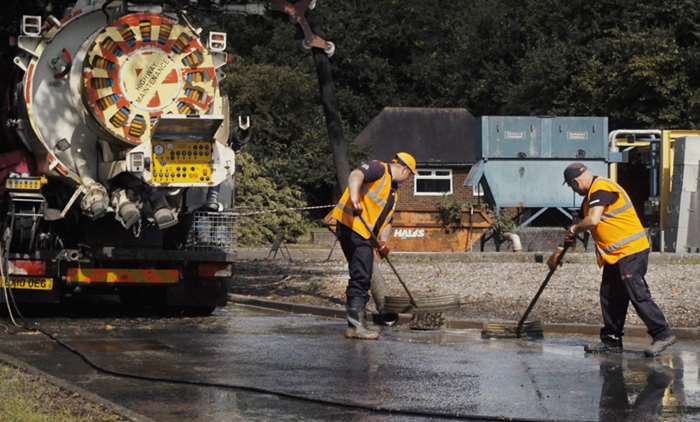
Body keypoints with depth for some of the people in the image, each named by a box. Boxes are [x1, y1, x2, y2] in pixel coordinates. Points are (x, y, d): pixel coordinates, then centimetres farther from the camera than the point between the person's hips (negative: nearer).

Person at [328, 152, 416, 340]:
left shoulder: (393, 191, 26)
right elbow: (356, 175, -23)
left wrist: (383, 242, 0)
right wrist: (354, 196, -42)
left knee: (362, 279, 15)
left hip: (364, 233, 10)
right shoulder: (378, 169, -3)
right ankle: (356, 325, -19)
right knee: (361, 277, -15)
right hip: (351, 225, -10)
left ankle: (355, 324, 23)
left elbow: (387, 220, 20)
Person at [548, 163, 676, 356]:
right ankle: (611, 340, 16)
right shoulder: (591, 196, 20)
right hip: (615, 254, 11)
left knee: (637, 294, -12)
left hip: (631, 250, -11)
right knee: (609, 297, 10)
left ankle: (662, 335, -10)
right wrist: (561, 250, 28)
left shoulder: (601, 189, -14)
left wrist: (574, 229, -5)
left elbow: (592, 221, -26)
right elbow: (587, 223, 29)